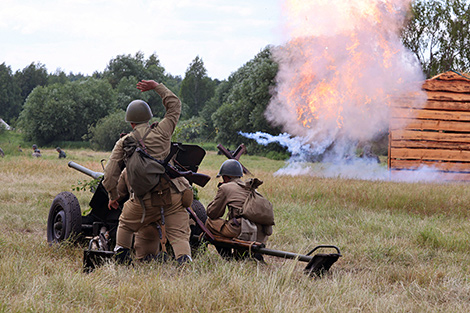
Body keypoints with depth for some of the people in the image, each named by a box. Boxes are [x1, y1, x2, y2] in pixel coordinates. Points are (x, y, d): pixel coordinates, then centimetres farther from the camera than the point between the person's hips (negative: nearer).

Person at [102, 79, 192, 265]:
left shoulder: (123, 143, 8)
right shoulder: (161, 132, 8)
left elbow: (110, 174, 5)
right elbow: (175, 105, 24)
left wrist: (113, 197, 21)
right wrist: (157, 87, 29)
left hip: (145, 199, 0)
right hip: (173, 194, 0)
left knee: (126, 224, 26)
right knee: (178, 234, -2)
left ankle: (121, 259, 31)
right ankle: (184, 260, -26)